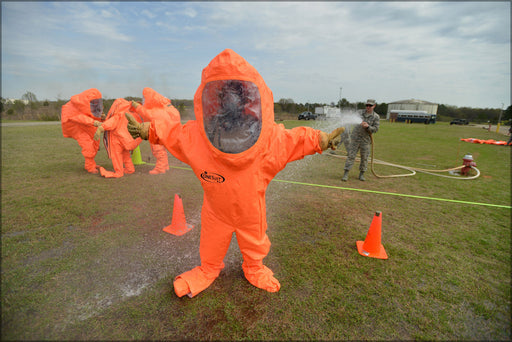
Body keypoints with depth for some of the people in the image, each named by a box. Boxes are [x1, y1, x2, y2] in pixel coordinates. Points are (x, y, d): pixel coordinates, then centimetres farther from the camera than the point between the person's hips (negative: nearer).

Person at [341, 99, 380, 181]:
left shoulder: (376, 117, 0)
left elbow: (375, 129, -5)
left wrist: (368, 126, -21)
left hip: (365, 140, -1)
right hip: (355, 138, 1)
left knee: (364, 158, 6)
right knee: (351, 156, -3)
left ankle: (361, 174, 20)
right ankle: (346, 174, -3)